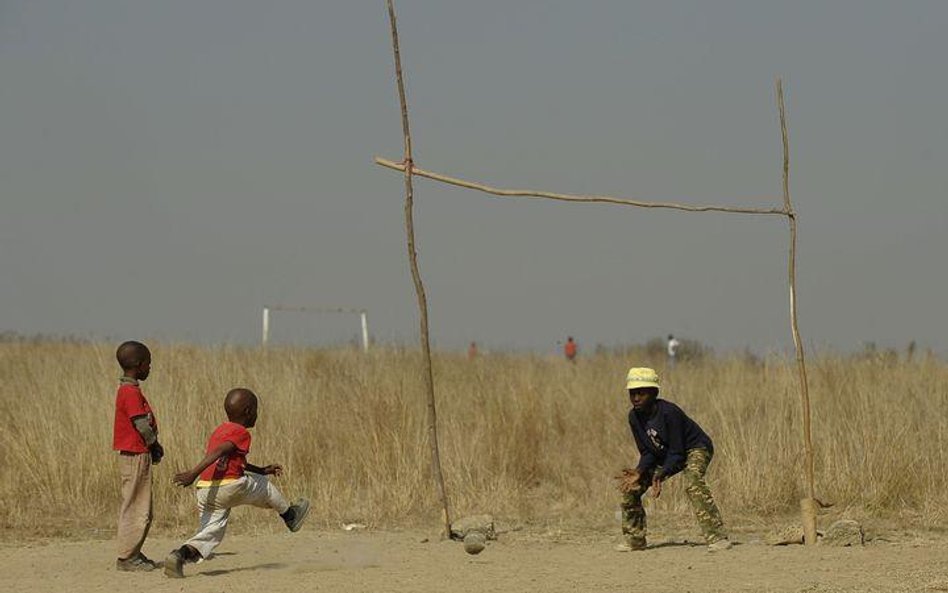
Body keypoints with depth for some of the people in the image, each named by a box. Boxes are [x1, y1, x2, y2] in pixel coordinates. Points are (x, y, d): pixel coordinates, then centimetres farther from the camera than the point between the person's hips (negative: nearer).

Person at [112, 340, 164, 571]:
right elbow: (142, 425, -20)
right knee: (136, 507, -6)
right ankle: (127, 557, -3)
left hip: (134, 454, 10)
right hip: (136, 455, -10)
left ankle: (133, 554, 20)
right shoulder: (131, 392, -17)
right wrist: (155, 445, -4)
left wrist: (154, 446, 6)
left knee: (140, 509, 15)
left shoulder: (128, 390, 14)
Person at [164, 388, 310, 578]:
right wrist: (193, 474, -29)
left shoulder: (220, 430, 23)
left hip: (204, 490, 7)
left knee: (210, 533, 6)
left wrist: (262, 470, 41)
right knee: (263, 486, 22)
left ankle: (181, 554, -20)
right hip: (230, 488, -7)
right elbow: (218, 453, -20)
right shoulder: (240, 433, -5)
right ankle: (290, 516, 43)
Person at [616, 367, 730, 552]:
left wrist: (660, 475, -40)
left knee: (693, 483, -37)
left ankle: (717, 537, -44)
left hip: (696, 449, -8)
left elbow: (677, 454, -27)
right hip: (665, 456, 8)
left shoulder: (668, 412, -30)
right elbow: (647, 452, -4)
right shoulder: (635, 417, -10)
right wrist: (639, 472, -23)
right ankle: (635, 540, 14)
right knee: (630, 487, 0)